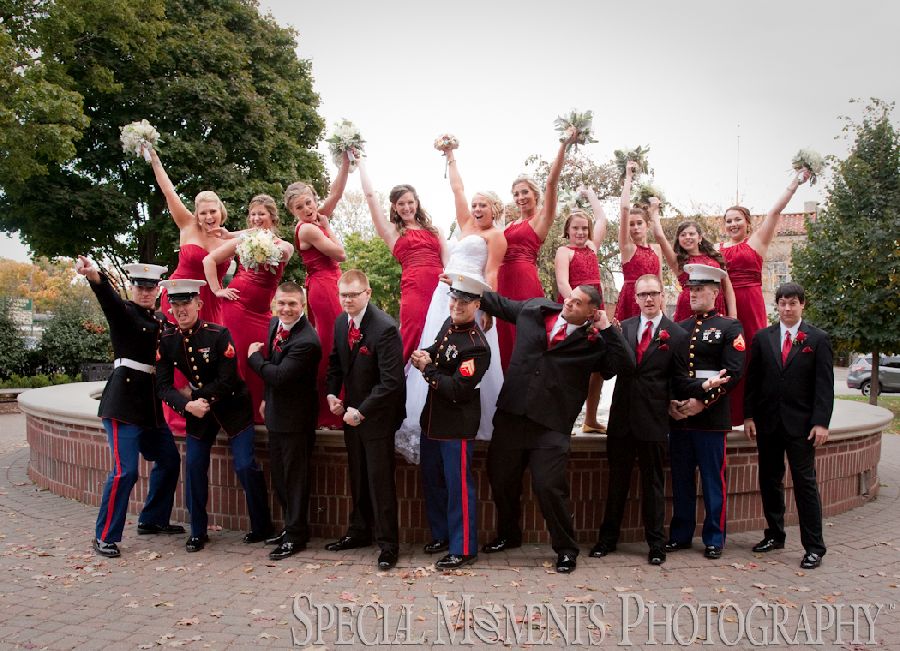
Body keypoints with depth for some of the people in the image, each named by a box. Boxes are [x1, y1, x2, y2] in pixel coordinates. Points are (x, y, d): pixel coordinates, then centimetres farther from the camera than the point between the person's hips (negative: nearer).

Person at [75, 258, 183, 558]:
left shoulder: (161, 320, 14)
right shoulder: (124, 311, -6)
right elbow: (108, 297, -28)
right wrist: (94, 275, -48)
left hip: (150, 403, 8)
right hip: (123, 403, -8)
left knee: (169, 460, 15)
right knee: (125, 470, -10)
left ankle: (152, 520, 31)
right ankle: (105, 537, 4)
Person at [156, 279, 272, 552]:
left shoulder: (219, 334, -19)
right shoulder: (167, 341, -7)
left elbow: (227, 381, -19)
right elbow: (163, 385, -8)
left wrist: (192, 393, -14)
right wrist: (188, 405, -24)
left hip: (233, 406, -4)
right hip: (197, 408, 4)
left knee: (245, 466, -5)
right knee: (194, 466, 2)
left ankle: (261, 527, 12)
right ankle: (198, 532, 18)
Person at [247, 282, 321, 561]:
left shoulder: (306, 342, -26)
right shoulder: (275, 324, 3)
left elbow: (279, 375, -29)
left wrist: (254, 356, -13)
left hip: (296, 419, -9)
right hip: (276, 413, 9)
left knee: (295, 477, 4)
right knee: (279, 476, 20)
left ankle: (296, 535, 17)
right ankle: (291, 526, 35)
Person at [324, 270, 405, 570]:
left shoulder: (385, 328, -21)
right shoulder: (340, 323, 3)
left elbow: (391, 381, -23)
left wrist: (362, 411, -22)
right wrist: (332, 393, 1)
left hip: (377, 415, -7)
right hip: (351, 413, 7)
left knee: (380, 480, 0)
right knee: (357, 479, 18)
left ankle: (388, 543, 12)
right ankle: (359, 532, 33)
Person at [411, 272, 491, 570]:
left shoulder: (476, 346, -22)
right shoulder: (449, 324, 2)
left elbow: (457, 390, -26)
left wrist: (427, 369, -15)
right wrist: (424, 356, -2)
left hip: (457, 425, -9)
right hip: (433, 419, 9)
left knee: (459, 486, 1)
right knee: (432, 480, 20)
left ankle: (463, 548, 14)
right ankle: (441, 534, 37)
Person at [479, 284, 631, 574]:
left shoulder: (594, 341, -2)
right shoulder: (534, 309, 8)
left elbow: (622, 364, -13)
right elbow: (499, 303, 21)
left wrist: (607, 329, -11)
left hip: (552, 425, -4)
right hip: (511, 414, 4)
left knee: (549, 486, -7)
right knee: (501, 479, 15)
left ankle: (566, 549, 16)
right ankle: (508, 534, 40)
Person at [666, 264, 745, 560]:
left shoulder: (730, 327, 0)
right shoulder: (678, 328, 14)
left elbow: (733, 372, -10)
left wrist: (702, 402, -16)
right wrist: (670, 402, -4)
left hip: (712, 416, -4)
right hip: (678, 416, 4)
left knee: (713, 480, 4)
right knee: (681, 479, 10)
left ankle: (714, 538, 15)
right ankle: (680, 534, 21)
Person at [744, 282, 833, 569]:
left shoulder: (818, 339, -1)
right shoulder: (762, 338, 6)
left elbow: (825, 384, -5)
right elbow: (752, 379, 6)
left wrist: (821, 422, -12)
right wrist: (749, 416, -1)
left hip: (801, 424, -3)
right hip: (768, 422, 3)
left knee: (805, 482, 1)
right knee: (769, 481, 11)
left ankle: (814, 546, 8)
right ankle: (774, 535, 25)